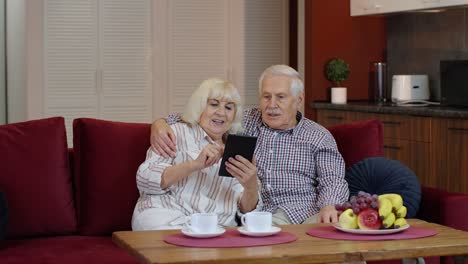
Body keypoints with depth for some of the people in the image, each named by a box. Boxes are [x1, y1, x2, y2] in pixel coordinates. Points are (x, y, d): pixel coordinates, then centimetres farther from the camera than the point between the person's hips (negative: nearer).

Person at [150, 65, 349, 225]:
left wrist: (329, 206, -18)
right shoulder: (244, 123, 19)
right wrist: (160, 123, -3)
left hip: (308, 213, -1)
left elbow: (332, 180, 6)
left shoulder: (318, 136, 16)